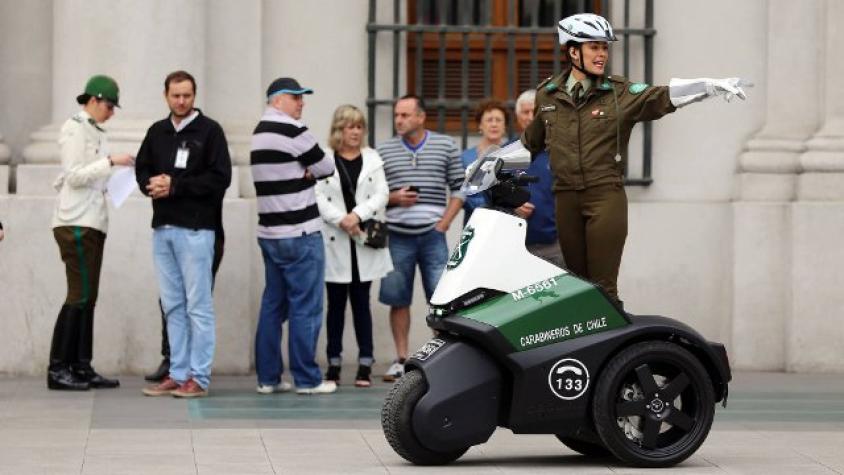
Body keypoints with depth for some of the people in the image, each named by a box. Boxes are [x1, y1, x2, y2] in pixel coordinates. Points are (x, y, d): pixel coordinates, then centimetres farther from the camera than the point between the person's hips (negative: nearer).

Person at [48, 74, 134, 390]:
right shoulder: (74, 129, -6)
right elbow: (73, 176, -13)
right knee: (80, 295, -12)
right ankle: (57, 368, -10)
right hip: (76, 222, -9)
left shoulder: (94, 132, 20)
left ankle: (81, 367, 7)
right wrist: (110, 162, -16)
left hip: (92, 222, 9)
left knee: (88, 296, 6)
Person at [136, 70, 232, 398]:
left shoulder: (209, 131, -3)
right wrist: (152, 185, -5)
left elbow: (220, 177, -10)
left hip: (195, 228, -6)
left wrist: (175, 185, -13)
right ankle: (177, 375, 14)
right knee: (172, 306, 9)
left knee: (198, 306, -4)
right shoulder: (157, 132, 14)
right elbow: (142, 170, 18)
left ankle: (198, 377, -2)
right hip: (162, 227, 6)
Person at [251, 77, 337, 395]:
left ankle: (268, 378, 11)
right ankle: (307, 379, -2)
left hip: (269, 233, 9)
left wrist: (302, 172, -2)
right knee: (305, 308, -4)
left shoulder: (260, 133, 15)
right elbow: (326, 168, -7)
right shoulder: (292, 131, -13)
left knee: (272, 306, 10)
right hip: (299, 234, -9)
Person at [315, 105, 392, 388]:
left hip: (365, 242, 2)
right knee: (336, 303, 3)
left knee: (361, 302, 2)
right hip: (334, 242, -1)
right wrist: (341, 220, -19)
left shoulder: (372, 159, 12)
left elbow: (381, 194, 2)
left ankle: (365, 364, 2)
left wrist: (357, 215, -13)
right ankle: (333, 364, 8)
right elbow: (319, 198, -6)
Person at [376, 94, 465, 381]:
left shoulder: (446, 147, 5)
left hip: (432, 235, -1)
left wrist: (444, 223, -3)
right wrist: (393, 198, -10)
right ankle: (401, 359, 11)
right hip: (397, 236, 1)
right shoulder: (384, 151, 7)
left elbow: (458, 189, 6)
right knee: (398, 300, 4)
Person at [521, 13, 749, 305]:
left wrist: (712, 86, -27)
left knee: (603, 287, -9)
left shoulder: (621, 94, 1)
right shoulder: (547, 95, 10)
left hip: (606, 197, -3)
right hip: (567, 199, 3)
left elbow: (664, 96, -13)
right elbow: (530, 141, 25)